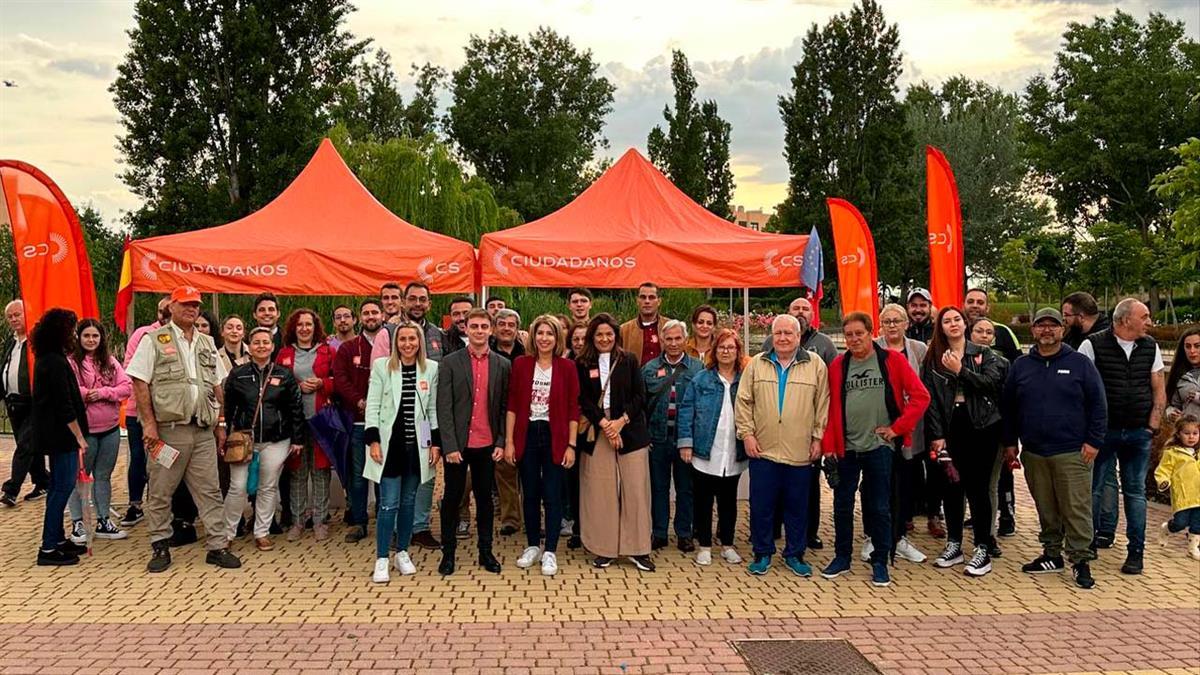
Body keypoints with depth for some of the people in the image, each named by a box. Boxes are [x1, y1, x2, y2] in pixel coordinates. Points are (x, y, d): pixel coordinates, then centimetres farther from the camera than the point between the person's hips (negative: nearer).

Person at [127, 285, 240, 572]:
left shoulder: (207, 343, 16)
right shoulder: (154, 340, 1)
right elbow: (139, 383, -5)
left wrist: (220, 425, 13)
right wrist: (149, 423, -12)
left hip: (203, 430, 4)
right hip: (168, 429, -4)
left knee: (210, 490, 5)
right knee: (160, 492, 5)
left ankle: (217, 546, 10)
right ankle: (160, 547, 17)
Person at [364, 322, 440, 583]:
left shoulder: (431, 368, 2)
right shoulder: (381, 366, -2)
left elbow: (433, 409, 5)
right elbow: (372, 406, -3)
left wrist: (436, 443, 1)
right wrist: (373, 440, -9)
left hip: (417, 445, 2)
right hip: (390, 443, -2)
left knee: (408, 502, 12)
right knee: (389, 504, -4)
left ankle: (402, 553, 25)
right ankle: (381, 559, 7)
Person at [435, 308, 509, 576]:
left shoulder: (503, 365, 3)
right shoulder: (450, 362, -3)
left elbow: (505, 407, 5)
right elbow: (444, 407, -7)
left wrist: (501, 442, -2)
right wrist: (450, 446, -13)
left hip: (487, 444, 2)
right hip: (456, 443, -2)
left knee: (485, 498, 11)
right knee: (452, 497, 8)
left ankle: (486, 551, 22)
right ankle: (448, 553, 20)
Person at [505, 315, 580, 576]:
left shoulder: (567, 367, -3)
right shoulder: (520, 364, 0)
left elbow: (573, 409, -2)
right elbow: (512, 404, 1)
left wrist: (571, 445, -6)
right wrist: (509, 441, -3)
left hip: (554, 437, -1)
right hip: (527, 435, 2)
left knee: (552, 496, 2)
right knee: (530, 494, 11)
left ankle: (550, 552, 11)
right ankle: (532, 546, 24)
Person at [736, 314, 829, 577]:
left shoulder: (815, 365, 2)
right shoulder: (756, 364, 5)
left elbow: (823, 404, 3)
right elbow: (744, 401, 6)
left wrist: (818, 437, 0)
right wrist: (747, 434, -1)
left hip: (800, 452, -1)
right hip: (762, 450, 1)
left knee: (798, 506, 9)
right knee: (761, 506, 6)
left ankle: (794, 554, 24)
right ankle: (762, 553, 21)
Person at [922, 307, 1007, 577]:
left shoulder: (984, 354, 6)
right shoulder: (933, 358, 8)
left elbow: (992, 383, -11)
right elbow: (930, 398, 0)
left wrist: (961, 370, -15)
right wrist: (936, 435, -7)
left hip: (981, 427, -2)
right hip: (949, 428, 2)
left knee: (978, 487, -2)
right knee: (952, 486, 8)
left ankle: (983, 549, 7)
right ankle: (953, 544, 20)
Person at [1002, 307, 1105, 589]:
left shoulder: (1080, 363, 1)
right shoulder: (1020, 366, 9)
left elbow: (1098, 405, 0)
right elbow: (1008, 407, 13)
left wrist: (1094, 441, -6)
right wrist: (1010, 443, 9)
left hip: (1072, 452, -3)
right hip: (1033, 453, 3)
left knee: (1076, 508, -3)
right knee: (1045, 509, 11)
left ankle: (1080, 560, 6)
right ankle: (1052, 554, 22)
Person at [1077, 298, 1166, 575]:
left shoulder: (1150, 347, 6)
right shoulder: (1093, 345, -8)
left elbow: (1159, 391, 10)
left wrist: (1152, 426, 1)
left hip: (1138, 433, 3)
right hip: (1102, 431, -3)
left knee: (1135, 491, 8)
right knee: (1097, 487, 4)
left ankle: (1136, 551, 15)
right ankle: (1101, 535, 18)